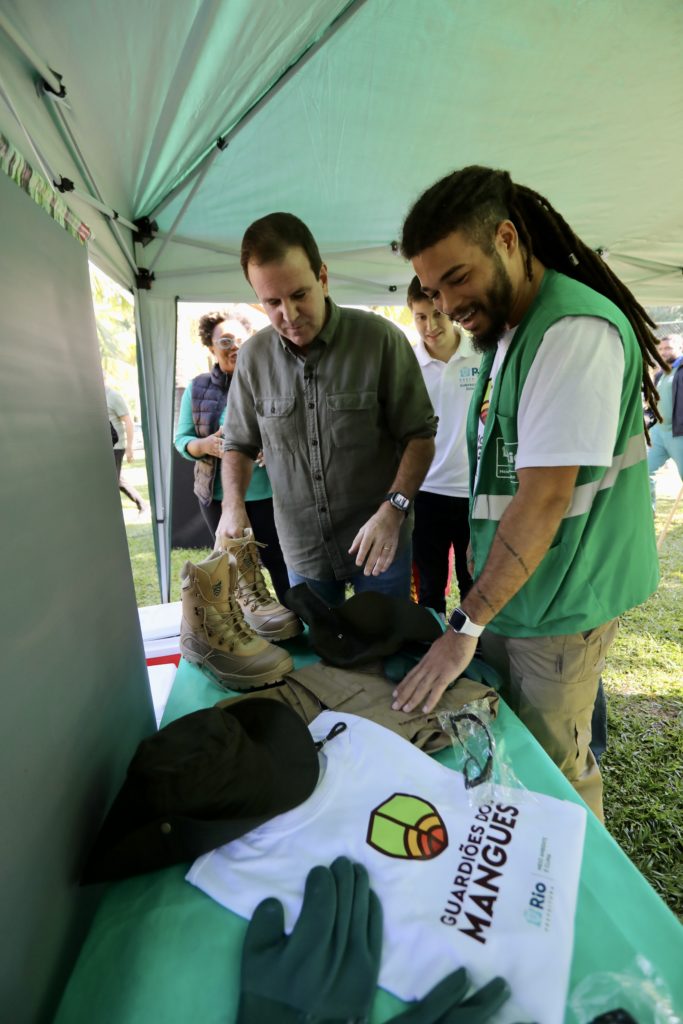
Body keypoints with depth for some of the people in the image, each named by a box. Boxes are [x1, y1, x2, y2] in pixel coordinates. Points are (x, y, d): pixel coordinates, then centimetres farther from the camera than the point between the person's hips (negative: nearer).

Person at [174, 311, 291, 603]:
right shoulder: (197, 389, 4)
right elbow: (181, 439, 7)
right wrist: (205, 444, -16)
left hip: (269, 493, -2)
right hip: (219, 496, 3)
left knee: (280, 563, 4)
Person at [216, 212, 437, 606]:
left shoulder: (381, 339, -11)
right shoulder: (253, 358, -2)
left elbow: (420, 436, -8)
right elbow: (239, 445, 9)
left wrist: (394, 508, -22)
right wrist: (233, 503, -9)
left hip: (379, 544, -2)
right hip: (302, 552, 3)